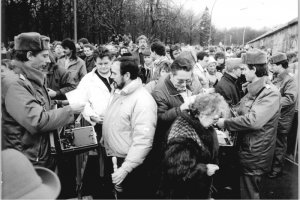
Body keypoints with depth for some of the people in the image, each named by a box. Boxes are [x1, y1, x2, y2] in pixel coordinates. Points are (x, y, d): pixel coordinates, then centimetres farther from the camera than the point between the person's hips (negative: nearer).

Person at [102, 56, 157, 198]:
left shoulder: (143, 101, -25)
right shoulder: (119, 92, 5)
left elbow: (143, 142, -29)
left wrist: (125, 169, -30)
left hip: (128, 164, -8)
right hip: (111, 158, 9)